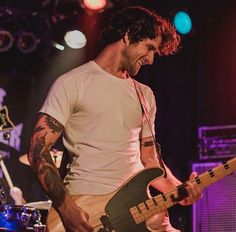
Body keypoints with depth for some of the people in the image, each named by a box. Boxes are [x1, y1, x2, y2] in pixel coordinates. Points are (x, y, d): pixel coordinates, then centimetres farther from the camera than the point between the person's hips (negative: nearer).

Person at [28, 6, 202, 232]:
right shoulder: (72, 83, -1)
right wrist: (66, 207, -16)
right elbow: (38, 149, -7)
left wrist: (179, 190, 1)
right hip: (85, 208, -5)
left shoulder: (145, 95, 18)